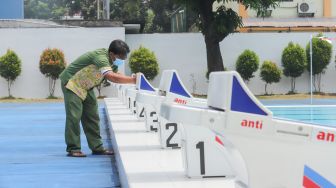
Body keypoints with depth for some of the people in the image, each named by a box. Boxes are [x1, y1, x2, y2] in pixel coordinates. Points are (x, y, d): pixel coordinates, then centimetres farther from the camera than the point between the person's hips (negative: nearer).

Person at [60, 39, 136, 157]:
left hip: (85, 86, 9)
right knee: (74, 116, -12)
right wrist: (133, 80, -44)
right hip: (72, 83, -9)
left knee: (92, 117, 7)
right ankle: (73, 149, -7)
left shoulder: (109, 59, -1)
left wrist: (132, 78, -16)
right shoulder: (100, 57, -32)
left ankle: (97, 147, 10)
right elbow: (111, 77, -45)